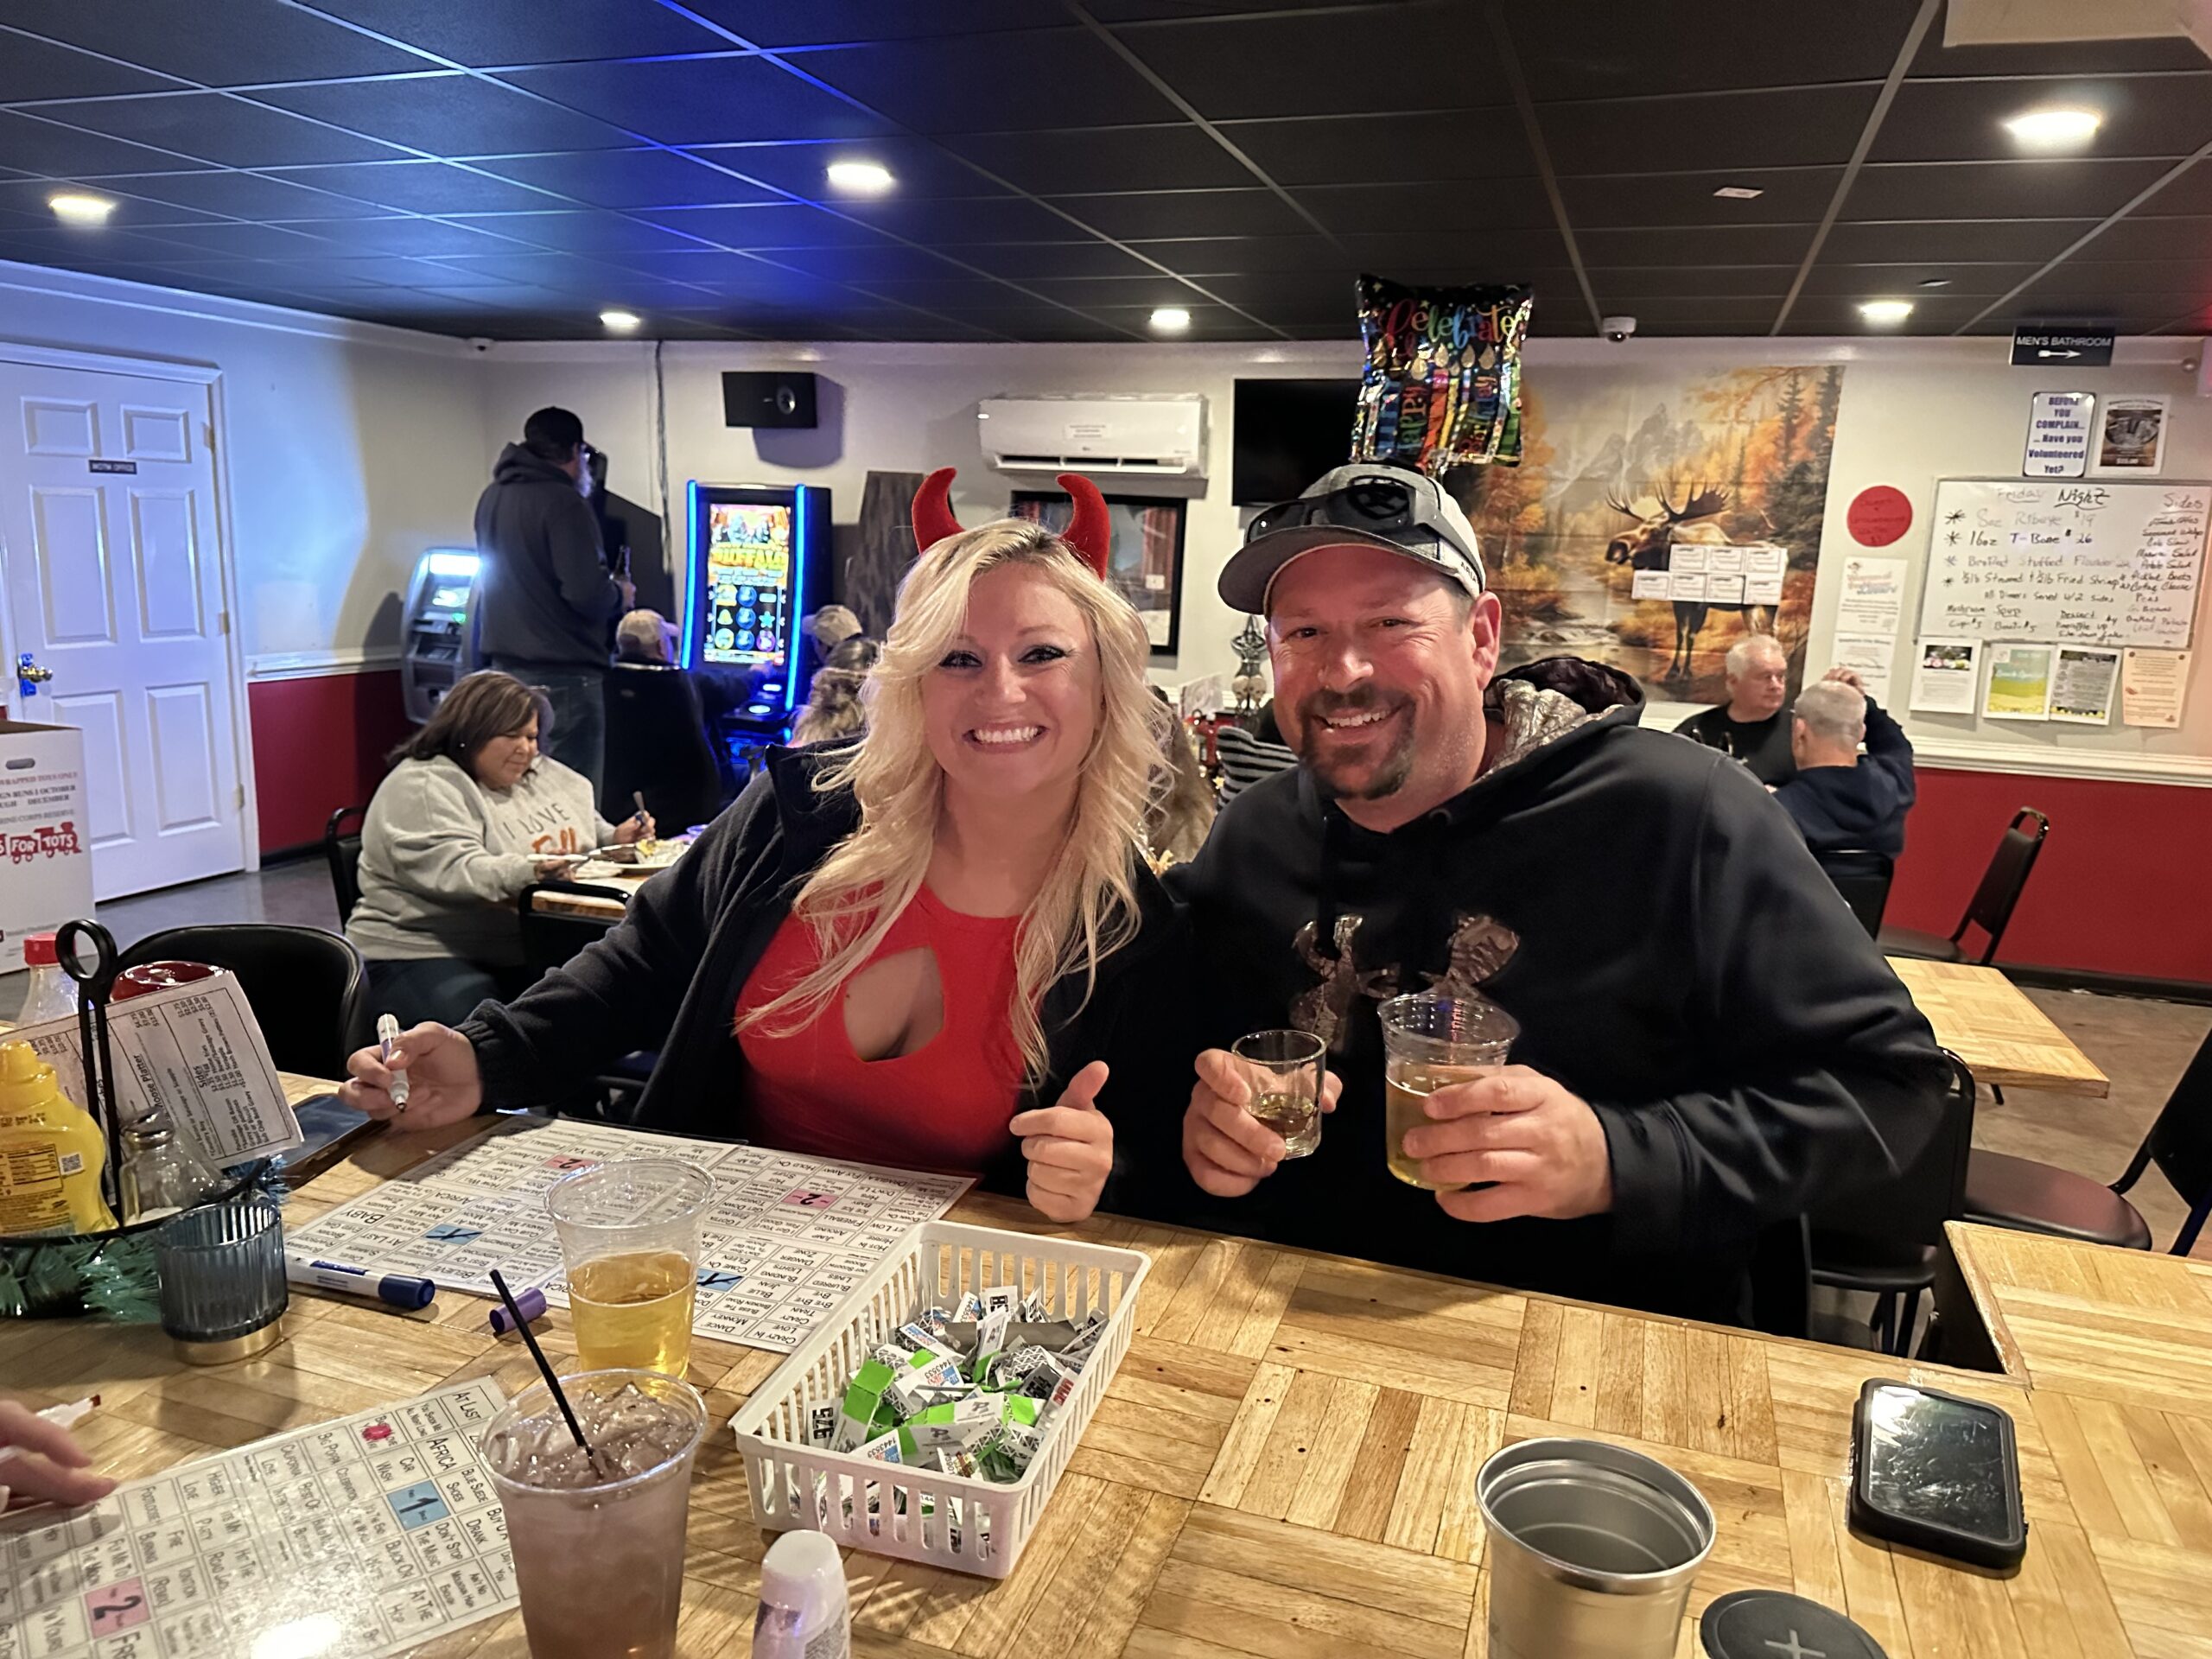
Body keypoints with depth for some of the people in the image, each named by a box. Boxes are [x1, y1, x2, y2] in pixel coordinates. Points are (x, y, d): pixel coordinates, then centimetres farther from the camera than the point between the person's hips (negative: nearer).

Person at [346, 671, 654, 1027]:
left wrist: (615, 841, 8)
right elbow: (452, 871, -23)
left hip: (539, 952, 7)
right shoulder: (419, 788, -8)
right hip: (428, 956, -7)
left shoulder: (548, 775, 16)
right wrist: (527, 872, -38)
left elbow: (588, 839, 30)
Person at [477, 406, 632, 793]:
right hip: (563, 673, -9)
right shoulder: (562, 503, -14)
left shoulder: (492, 496, 12)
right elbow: (587, 594, -22)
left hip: (505, 663, 9)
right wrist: (620, 596, -1)